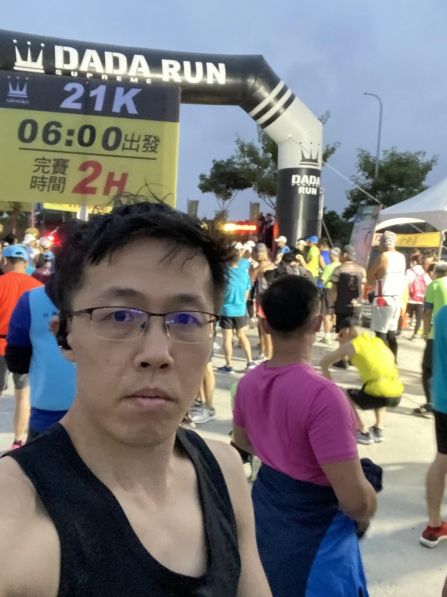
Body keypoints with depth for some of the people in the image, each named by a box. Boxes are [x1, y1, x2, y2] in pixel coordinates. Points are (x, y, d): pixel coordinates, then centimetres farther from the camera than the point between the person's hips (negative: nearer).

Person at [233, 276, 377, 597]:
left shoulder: (249, 382, -9)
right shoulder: (322, 395, -32)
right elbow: (354, 499, -29)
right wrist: (366, 515, -8)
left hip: (266, 511, 6)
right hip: (313, 530, -6)